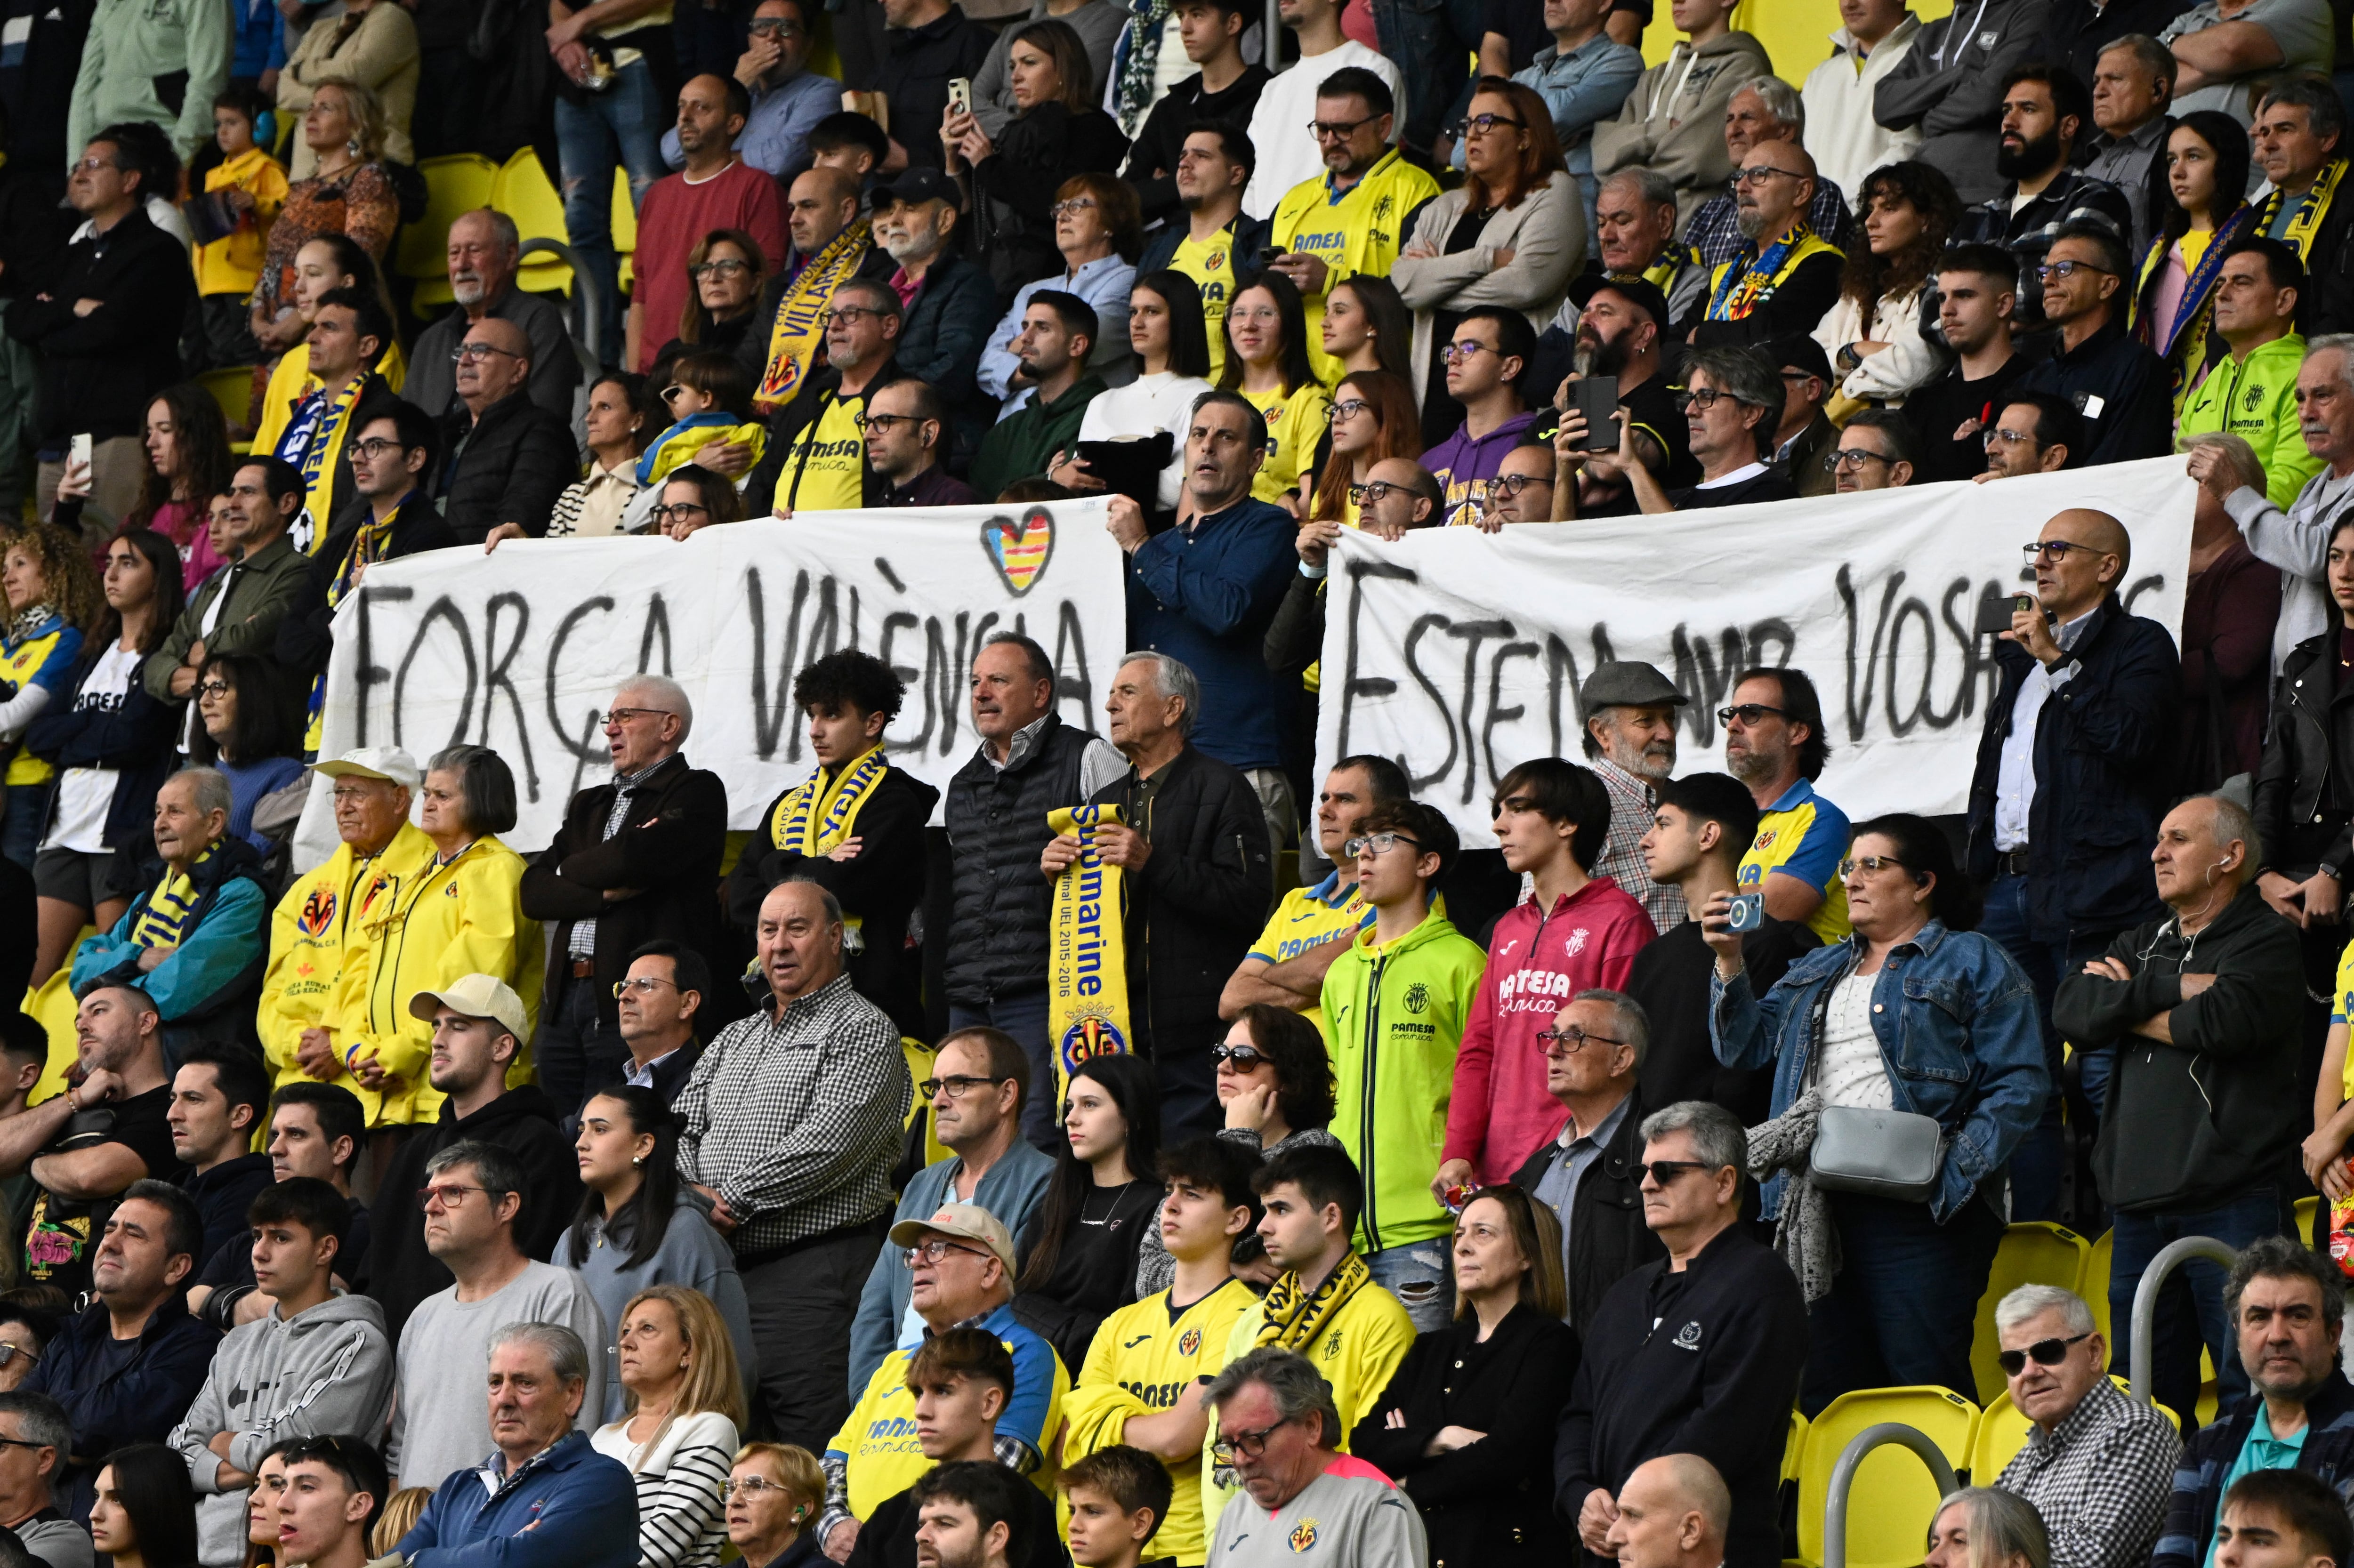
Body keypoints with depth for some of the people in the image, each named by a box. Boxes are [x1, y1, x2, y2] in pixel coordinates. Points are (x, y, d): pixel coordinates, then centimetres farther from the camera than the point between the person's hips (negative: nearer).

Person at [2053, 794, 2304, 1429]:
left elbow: (2225, 1021, -18)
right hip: (2140, 1202, 7)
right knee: (2143, 1395, 8)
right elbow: (2070, 1008, 3)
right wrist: (2174, 990, -6)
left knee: (2251, 1394, -10)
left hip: (2233, 1203, -7)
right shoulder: (2141, 942, 21)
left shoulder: (2270, 940, 1)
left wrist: (2126, 1003, -1)